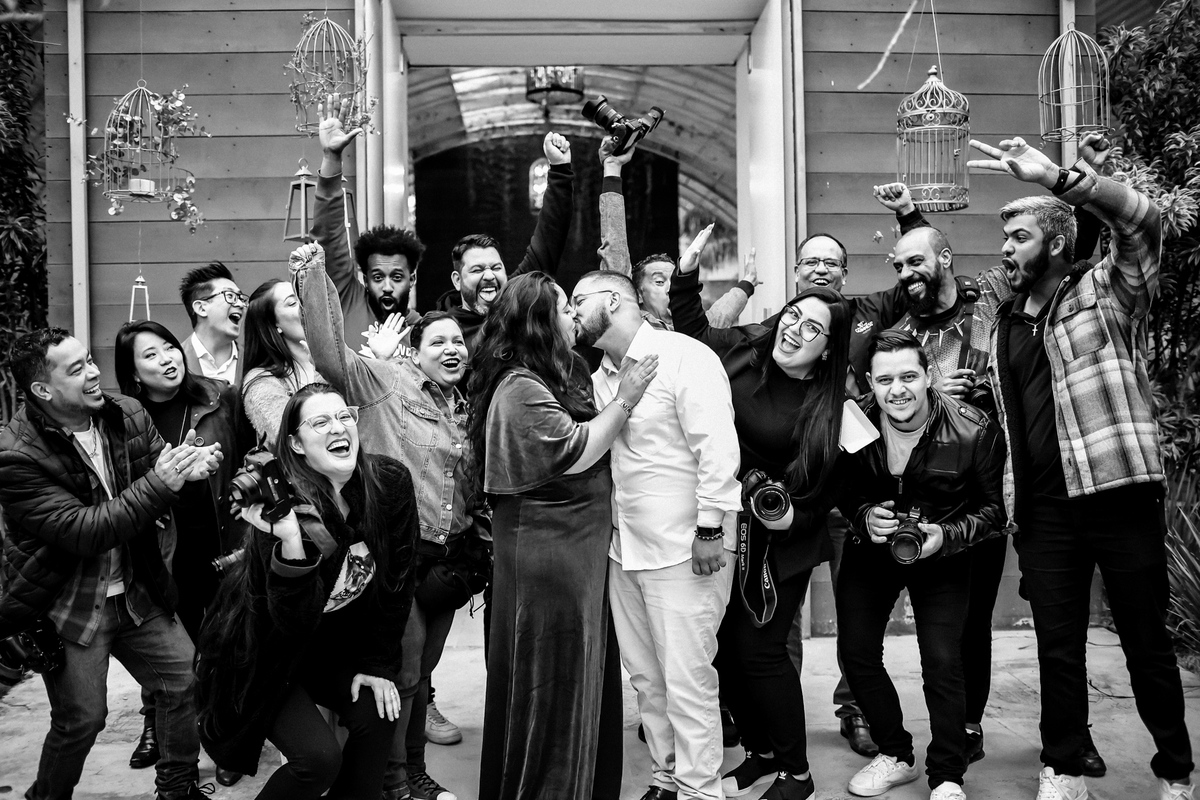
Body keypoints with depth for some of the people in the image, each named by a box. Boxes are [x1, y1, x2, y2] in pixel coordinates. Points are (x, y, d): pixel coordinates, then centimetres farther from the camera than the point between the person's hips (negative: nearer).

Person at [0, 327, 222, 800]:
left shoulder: (128, 415, -3)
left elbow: (162, 481, 2)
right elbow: (81, 531, -27)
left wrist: (191, 466, -23)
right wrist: (159, 484, -33)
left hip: (135, 593, 6)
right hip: (68, 608, -6)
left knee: (186, 680, 6)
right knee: (81, 719, -1)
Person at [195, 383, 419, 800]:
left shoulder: (390, 483, -15)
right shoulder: (280, 506, -27)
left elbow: (396, 582, -5)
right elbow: (295, 621, -31)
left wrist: (378, 664, -5)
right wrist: (291, 542, -44)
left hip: (334, 645, 5)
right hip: (265, 653, -4)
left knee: (377, 717, -16)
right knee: (319, 757, -17)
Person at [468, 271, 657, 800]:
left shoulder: (558, 376, 13)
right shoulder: (520, 389, -17)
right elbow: (576, 453, -19)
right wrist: (625, 398, -12)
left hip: (578, 552, 10)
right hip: (545, 555, -10)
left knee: (583, 680, 17)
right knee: (551, 683, 2)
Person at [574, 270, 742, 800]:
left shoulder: (684, 357, -10)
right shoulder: (600, 378, 13)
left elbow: (718, 447, -16)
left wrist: (709, 529, -18)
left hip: (684, 547, -8)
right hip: (624, 547, 8)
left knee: (687, 677, -4)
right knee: (646, 676, 14)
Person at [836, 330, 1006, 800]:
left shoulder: (974, 431, -24)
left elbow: (995, 509, -12)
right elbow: (844, 494, -1)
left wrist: (947, 536, -27)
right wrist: (864, 516, -22)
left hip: (943, 555, -3)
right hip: (871, 549, 3)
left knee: (942, 662, -11)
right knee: (856, 653, 4)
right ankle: (896, 756, 25)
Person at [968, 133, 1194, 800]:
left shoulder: (1104, 293, 2)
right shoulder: (1003, 326, 17)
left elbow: (1143, 221, -17)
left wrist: (1057, 178, -26)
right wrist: (1013, 509, 13)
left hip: (1120, 495, -5)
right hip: (1043, 510, 5)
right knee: (1058, 648, 9)